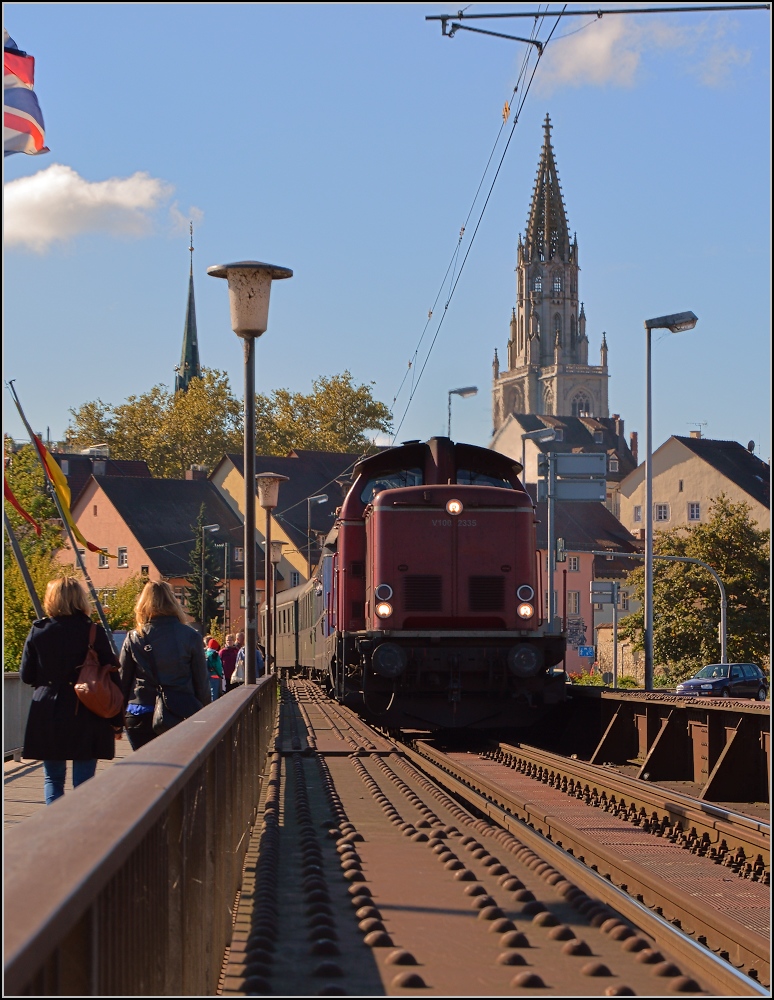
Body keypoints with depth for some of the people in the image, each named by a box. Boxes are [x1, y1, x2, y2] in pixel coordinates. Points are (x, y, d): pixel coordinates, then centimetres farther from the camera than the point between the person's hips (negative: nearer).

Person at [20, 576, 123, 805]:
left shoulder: (38, 631, -2)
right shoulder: (94, 632, -6)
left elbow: (26, 676, 4)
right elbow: (112, 677, -5)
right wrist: (117, 721, 1)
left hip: (47, 713, 1)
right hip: (86, 717, -1)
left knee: (53, 777, 11)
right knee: (83, 781, 4)